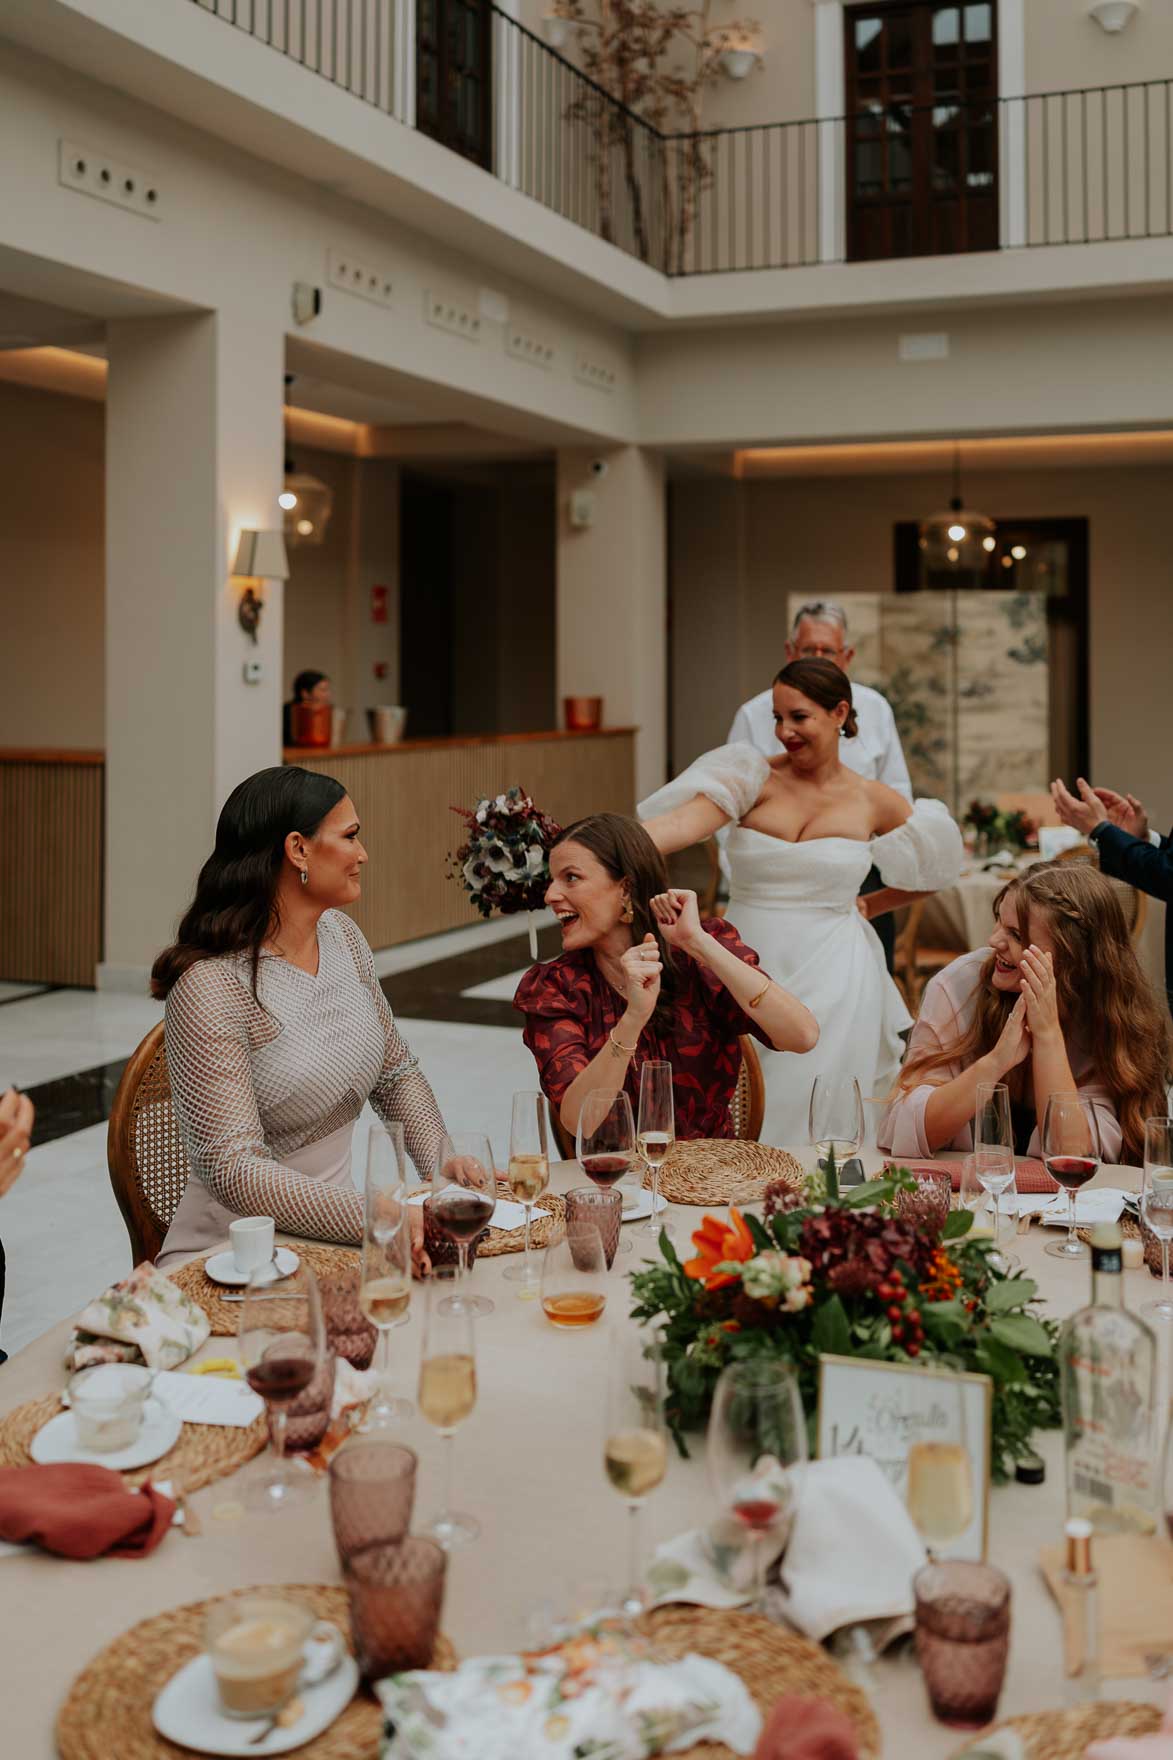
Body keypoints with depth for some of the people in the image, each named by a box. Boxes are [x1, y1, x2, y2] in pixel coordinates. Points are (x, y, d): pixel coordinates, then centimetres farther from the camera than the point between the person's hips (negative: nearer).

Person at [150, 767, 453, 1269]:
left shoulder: (341, 933, 5)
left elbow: (395, 1071, 17)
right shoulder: (210, 986, -19)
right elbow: (232, 1169, -25)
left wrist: (441, 1163, -1)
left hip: (332, 1230, 7)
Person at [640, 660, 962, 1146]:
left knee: (815, 1126, 1)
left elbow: (935, 869, 21)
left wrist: (869, 906, 13)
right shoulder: (755, 778, -2)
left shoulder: (874, 801, 3)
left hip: (831, 981, 0)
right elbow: (687, 820, -22)